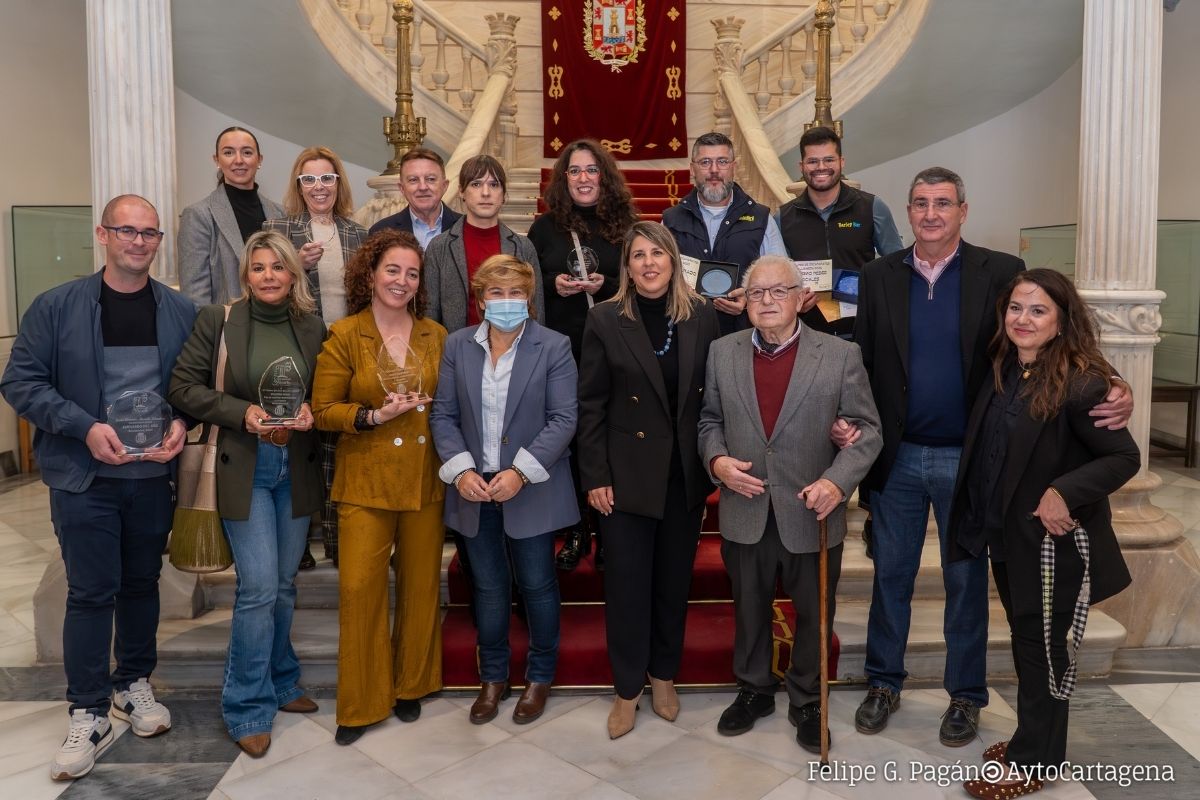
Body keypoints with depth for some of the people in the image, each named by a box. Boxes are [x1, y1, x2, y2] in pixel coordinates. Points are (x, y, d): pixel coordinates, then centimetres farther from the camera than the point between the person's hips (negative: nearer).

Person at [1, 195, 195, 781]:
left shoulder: (182, 312, 2)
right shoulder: (56, 307, -4)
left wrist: (182, 424, -13)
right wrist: (85, 427, -18)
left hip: (154, 477, 3)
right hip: (84, 477, -2)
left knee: (142, 583, 15)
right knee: (91, 592, 2)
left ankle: (134, 683, 34)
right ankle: (89, 715, 15)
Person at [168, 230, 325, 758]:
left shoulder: (313, 327, 4)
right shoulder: (217, 321, -4)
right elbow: (183, 386, -4)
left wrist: (309, 413, -9)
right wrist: (243, 412, -16)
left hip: (296, 471, 4)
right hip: (243, 470, -3)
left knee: (284, 585, 14)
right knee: (259, 588, -7)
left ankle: (280, 683, 33)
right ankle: (248, 707, 9)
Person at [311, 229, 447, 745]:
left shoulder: (436, 336, 6)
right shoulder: (344, 336, -2)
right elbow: (323, 410, -3)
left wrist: (428, 405, -5)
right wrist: (374, 416, -16)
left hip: (425, 479, 3)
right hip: (366, 480, -2)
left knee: (420, 584, 10)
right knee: (359, 586, -5)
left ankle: (410, 684, 29)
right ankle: (361, 702, 13)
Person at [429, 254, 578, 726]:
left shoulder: (553, 347, -7)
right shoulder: (457, 345, 3)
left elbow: (563, 419, -11)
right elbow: (443, 414, 3)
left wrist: (521, 472, -19)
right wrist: (461, 469, -11)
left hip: (531, 489, -3)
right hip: (475, 489, 3)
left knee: (537, 585, 9)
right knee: (488, 587, 15)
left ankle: (540, 676, 30)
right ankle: (493, 677, 32)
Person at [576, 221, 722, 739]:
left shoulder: (702, 317, 1)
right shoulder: (606, 320, -5)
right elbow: (591, 405, -5)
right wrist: (595, 476, -8)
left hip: (685, 473, 2)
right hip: (628, 472, -2)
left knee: (674, 580, 14)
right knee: (627, 581, 5)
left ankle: (663, 675, 33)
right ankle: (627, 688, 22)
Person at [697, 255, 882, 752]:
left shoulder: (841, 355, -7)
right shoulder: (722, 353, 1)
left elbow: (867, 429, -6)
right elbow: (709, 420, 9)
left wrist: (838, 480, -21)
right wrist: (717, 460, -10)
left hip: (812, 515, -2)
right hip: (745, 514, 2)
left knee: (813, 615, 14)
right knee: (749, 608, 19)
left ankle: (807, 702, 36)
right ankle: (754, 689, 41)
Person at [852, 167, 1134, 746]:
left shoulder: (1001, 273, -5)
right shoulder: (879, 276, 1)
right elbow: (863, 361, 3)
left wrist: (1114, 394, -22)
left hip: (969, 458, -1)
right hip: (898, 457, 2)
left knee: (966, 580, 13)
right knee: (890, 573, 14)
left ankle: (965, 695, 31)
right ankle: (883, 683, 32)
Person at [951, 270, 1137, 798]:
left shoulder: (1081, 383, -20)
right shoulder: (1003, 372, 2)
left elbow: (1125, 457, -17)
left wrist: (1065, 492, -27)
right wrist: (985, 525, 4)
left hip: (1053, 539, -7)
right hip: (1007, 536, 7)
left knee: (1043, 648, 8)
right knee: (1026, 643, 20)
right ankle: (1031, 740, 37)